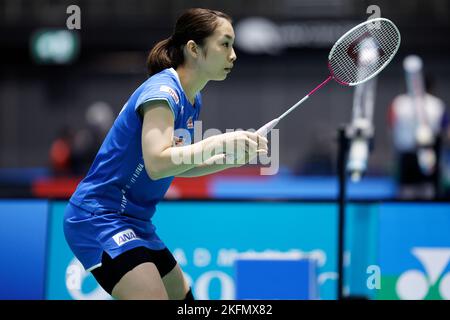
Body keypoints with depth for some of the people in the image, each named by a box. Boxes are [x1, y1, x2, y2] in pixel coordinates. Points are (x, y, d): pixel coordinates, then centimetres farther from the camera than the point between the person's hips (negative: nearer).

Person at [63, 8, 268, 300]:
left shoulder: (192, 100, 11)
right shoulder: (163, 91, -18)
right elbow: (157, 164, -31)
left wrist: (232, 159, 7)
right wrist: (219, 142, -29)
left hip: (135, 221, 10)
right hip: (99, 218, -10)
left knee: (182, 297, 17)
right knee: (153, 294, -23)